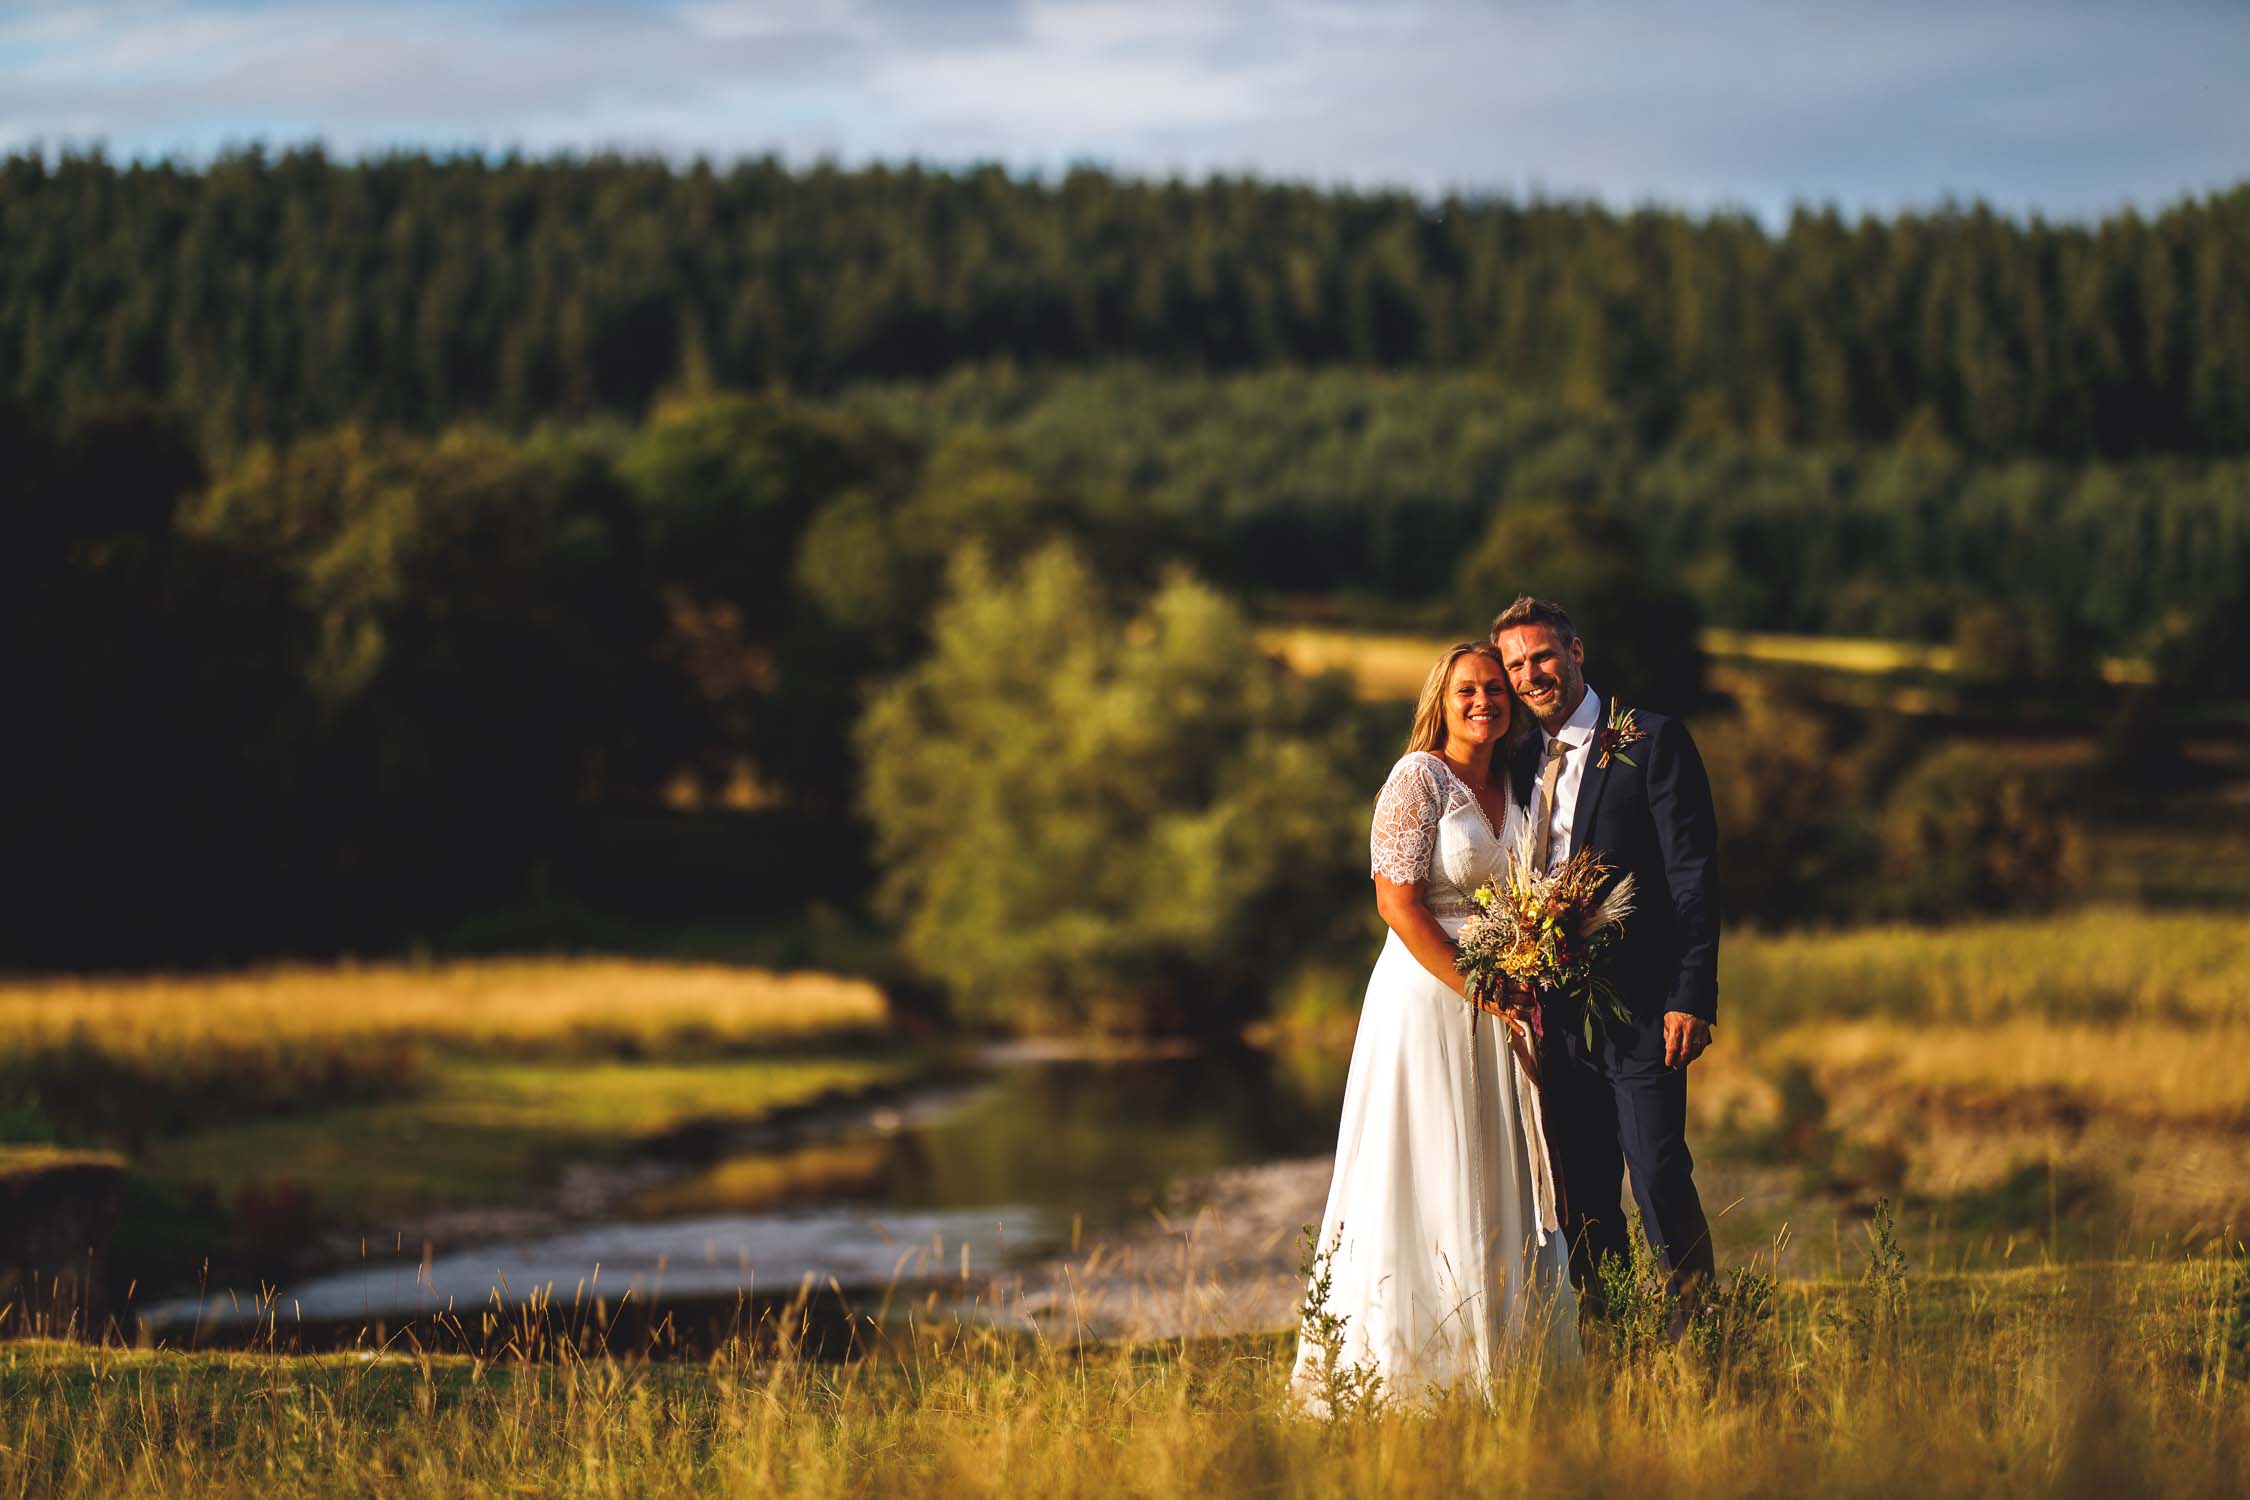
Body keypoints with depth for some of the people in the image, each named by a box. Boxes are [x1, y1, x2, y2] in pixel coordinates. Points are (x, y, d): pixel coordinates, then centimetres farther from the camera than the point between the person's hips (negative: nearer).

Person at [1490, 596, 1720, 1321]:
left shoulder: (1652, 742, -3)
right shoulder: (1524, 761, 15)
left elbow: (1693, 875, -8)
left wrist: (1691, 997, -15)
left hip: (1640, 1008, -6)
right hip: (1560, 1014, 6)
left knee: (1659, 1175, -10)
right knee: (1582, 1198, 8)